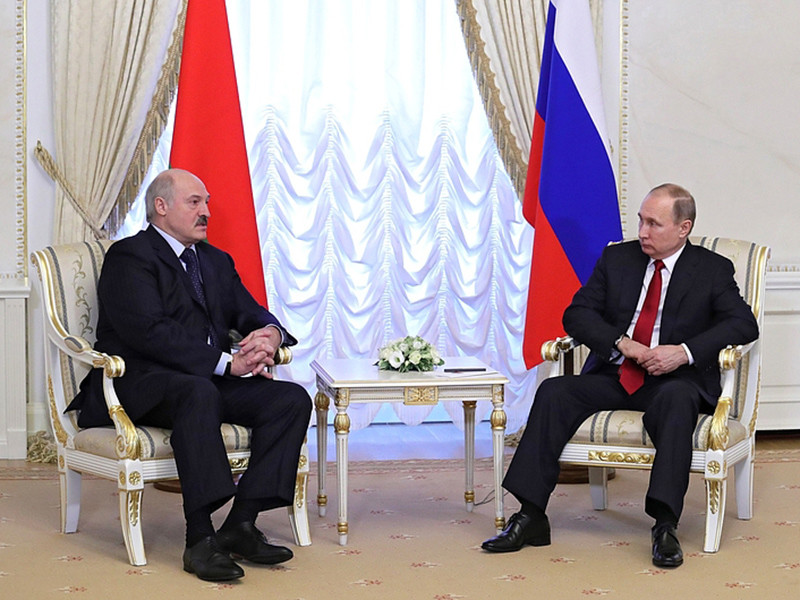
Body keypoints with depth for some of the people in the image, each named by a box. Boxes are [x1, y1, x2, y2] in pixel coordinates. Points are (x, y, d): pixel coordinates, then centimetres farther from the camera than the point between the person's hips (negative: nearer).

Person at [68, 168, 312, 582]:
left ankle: (241, 523, -21)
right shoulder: (129, 257, -5)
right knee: (199, 393, -40)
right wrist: (227, 362, -23)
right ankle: (200, 539, -40)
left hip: (211, 380, 8)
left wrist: (270, 334, -9)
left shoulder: (216, 261, 22)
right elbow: (149, 332, -19)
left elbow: (250, 313, 18)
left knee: (292, 399, -15)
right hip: (138, 384, -8)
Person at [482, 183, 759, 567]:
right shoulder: (617, 258, 12)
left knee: (676, 399, -38)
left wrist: (685, 351, -22)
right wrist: (622, 342, -12)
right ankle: (531, 516, -24)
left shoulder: (713, 270, 4)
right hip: (614, 375, 4)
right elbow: (576, 314, 7)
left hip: (673, 381, -3)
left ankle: (665, 524, -41)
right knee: (553, 392, -22)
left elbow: (744, 324, -9)